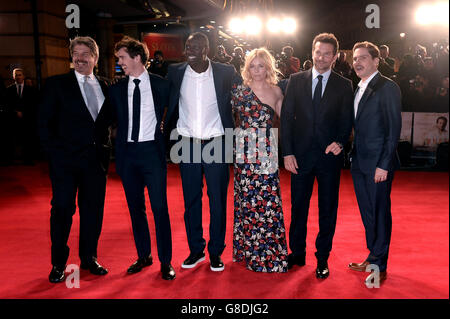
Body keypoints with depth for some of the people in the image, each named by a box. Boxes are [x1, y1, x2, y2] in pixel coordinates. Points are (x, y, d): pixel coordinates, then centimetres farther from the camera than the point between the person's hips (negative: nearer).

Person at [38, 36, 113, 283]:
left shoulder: (104, 87, 11)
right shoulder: (56, 84, 1)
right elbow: (45, 122, -1)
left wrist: (104, 147, -1)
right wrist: (54, 151, -8)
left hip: (96, 158, 4)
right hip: (65, 160, -3)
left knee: (93, 209, 10)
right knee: (62, 210, 3)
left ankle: (89, 258, 26)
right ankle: (58, 264, 18)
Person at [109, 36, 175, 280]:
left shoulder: (160, 85, -1)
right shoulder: (117, 89, 8)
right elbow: (113, 121, 13)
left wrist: (164, 134, 3)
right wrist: (118, 149, 7)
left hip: (152, 150, -3)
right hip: (127, 152, 4)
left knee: (159, 207, -2)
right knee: (135, 207, 11)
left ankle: (165, 261, 11)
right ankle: (143, 256, 26)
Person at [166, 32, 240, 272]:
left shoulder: (225, 72, -4)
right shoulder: (175, 72, 1)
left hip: (216, 144, -1)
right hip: (187, 144, 2)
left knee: (218, 200, 5)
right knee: (191, 200, 9)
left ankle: (216, 252, 21)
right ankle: (196, 250, 25)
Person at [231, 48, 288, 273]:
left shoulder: (276, 91, 9)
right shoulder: (240, 91, 2)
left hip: (268, 153, 2)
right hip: (246, 152, -2)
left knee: (269, 200, 3)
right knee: (248, 199, 2)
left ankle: (271, 252, 18)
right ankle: (252, 252, 18)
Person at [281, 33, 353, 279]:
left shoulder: (344, 85, 4)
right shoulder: (296, 80, 5)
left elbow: (346, 120, 5)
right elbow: (286, 117, 2)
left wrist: (339, 142, -16)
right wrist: (287, 152, -5)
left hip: (329, 155, 0)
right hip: (300, 155, 1)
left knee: (328, 208, 8)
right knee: (298, 206, 10)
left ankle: (323, 258, 24)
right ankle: (297, 253, 27)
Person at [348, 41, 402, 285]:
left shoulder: (387, 87, -9)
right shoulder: (359, 89, 14)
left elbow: (394, 128, -13)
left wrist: (384, 164, -17)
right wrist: (352, 153, 8)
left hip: (378, 163, -7)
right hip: (359, 162, 7)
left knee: (380, 213, 3)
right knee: (367, 213, 15)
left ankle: (379, 266, 15)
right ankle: (373, 258, 30)